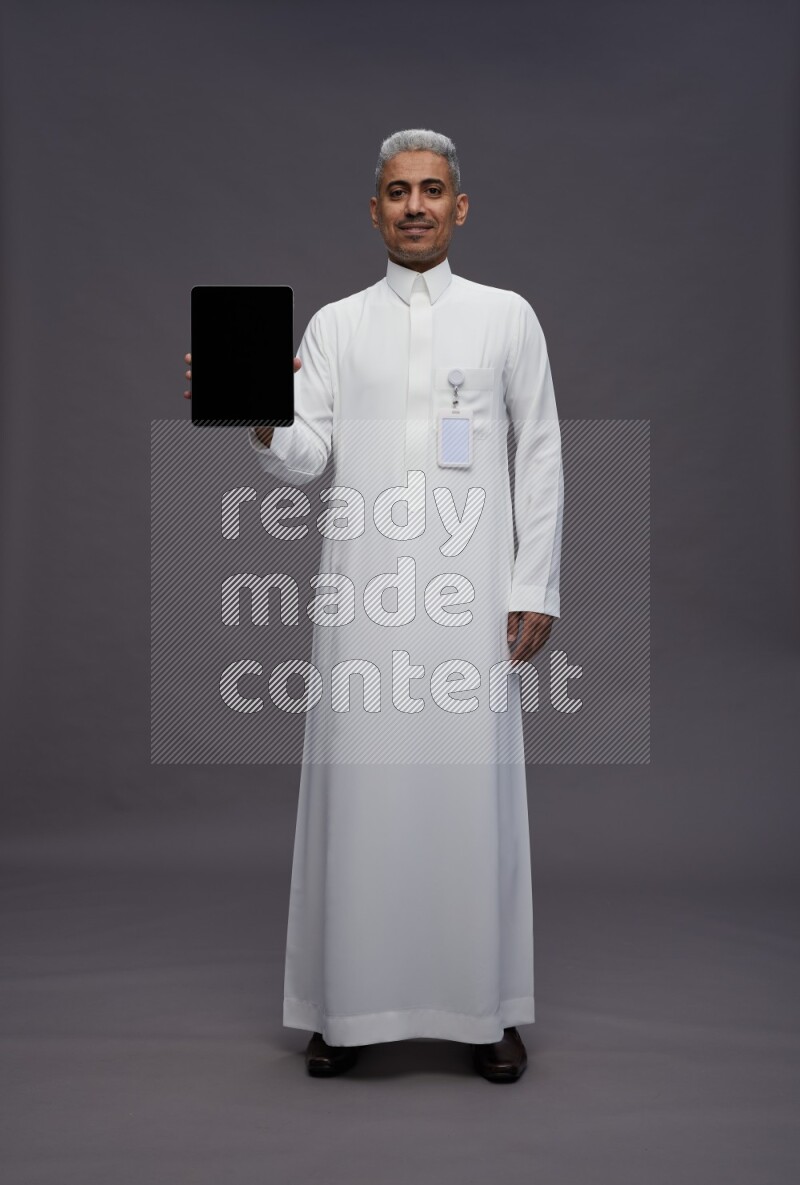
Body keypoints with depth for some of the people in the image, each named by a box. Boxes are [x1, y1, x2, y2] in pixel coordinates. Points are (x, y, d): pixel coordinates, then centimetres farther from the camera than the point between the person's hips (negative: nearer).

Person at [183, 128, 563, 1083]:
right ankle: (347, 1004, 15)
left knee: (473, 787, 1)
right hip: (363, 590, 1)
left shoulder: (507, 317, 10)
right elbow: (306, 458, 2)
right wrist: (260, 424, -20)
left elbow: (540, 457, 7)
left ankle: (486, 1010, 15)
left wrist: (536, 589, 1)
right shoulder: (335, 325, 12)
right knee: (359, 787, 2)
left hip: (471, 590, -1)